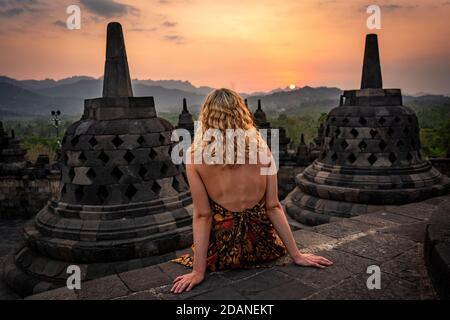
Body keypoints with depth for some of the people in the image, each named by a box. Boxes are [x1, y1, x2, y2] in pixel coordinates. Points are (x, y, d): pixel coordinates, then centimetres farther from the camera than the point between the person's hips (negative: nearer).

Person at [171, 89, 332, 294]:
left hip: (221, 253, -1)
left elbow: (202, 215, -14)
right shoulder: (261, 148, -9)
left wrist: (199, 271, -7)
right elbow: (274, 207, -7)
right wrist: (296, 255, 2)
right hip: (262, 248, 1)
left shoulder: (195, 155, -13)